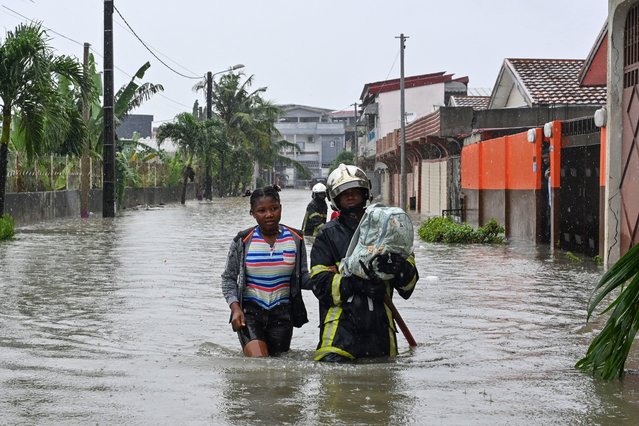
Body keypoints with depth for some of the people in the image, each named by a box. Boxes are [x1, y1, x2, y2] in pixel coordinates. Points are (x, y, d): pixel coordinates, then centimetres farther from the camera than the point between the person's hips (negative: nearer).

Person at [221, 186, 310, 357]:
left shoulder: (295, 239, 1)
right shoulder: (242, 241, -3)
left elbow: (303, 278, 4)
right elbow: (228, 278, 4)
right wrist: (235, 308, -10)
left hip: (282, 312, 3)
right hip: (250, 311, -2)